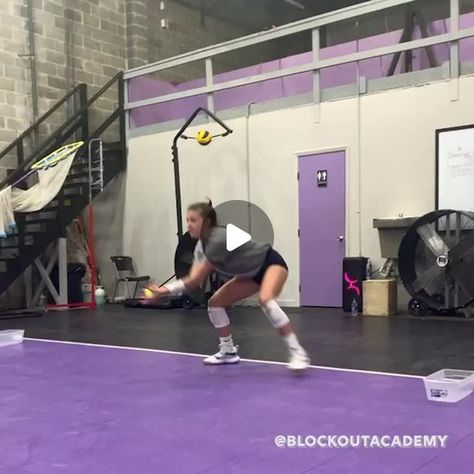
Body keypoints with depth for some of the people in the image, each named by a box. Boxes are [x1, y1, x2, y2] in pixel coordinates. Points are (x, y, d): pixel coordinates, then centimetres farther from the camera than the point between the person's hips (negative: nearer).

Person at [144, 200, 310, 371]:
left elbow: (197, 279, -28)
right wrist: (165, 290, -24)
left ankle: (297, 352, -32)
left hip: (271, 263, -9)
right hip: (251, 272, 9)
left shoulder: (219, 240, -33)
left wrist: (167, 289, -24)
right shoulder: (201, 246, -5)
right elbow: (194, 280, -12)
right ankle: (228, 351, 17)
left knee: (265, 299, -38)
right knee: (215, 302, 4)